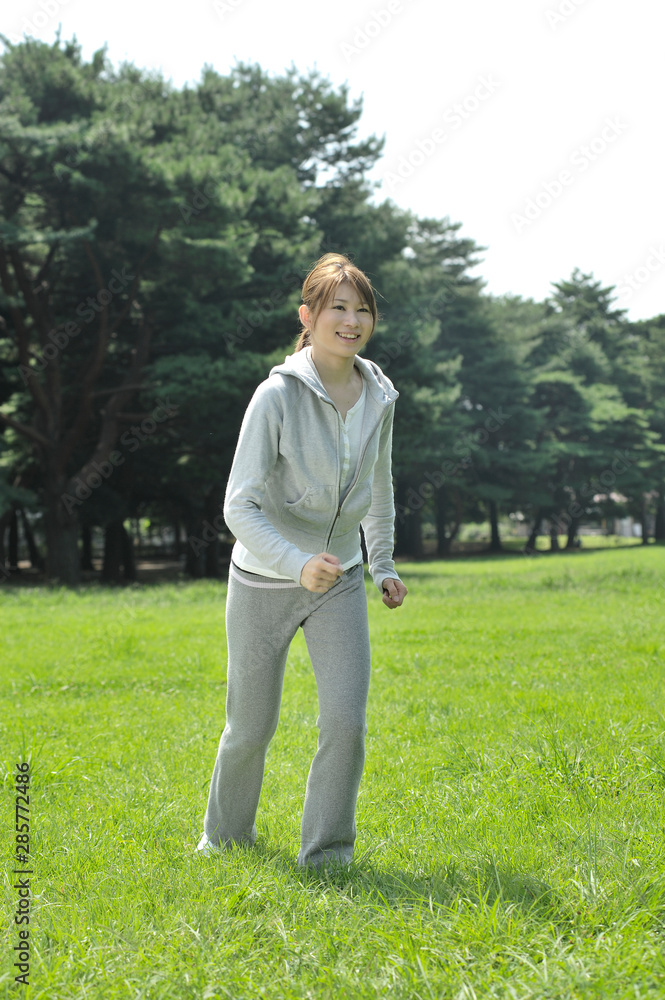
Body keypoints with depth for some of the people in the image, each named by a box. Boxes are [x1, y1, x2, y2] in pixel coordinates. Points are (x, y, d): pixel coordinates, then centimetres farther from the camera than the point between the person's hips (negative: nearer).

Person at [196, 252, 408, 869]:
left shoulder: (379, 398, -3)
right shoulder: (277, 396, -20)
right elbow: (239, 506, -23)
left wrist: (384, 565, 17)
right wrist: (297, 564, -36)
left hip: (339, 580, 4)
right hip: (263, 581, -3)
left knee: (346, 720, -11)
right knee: (251, 725, 9)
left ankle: (326, 852, 7)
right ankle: (226, 833, 37)